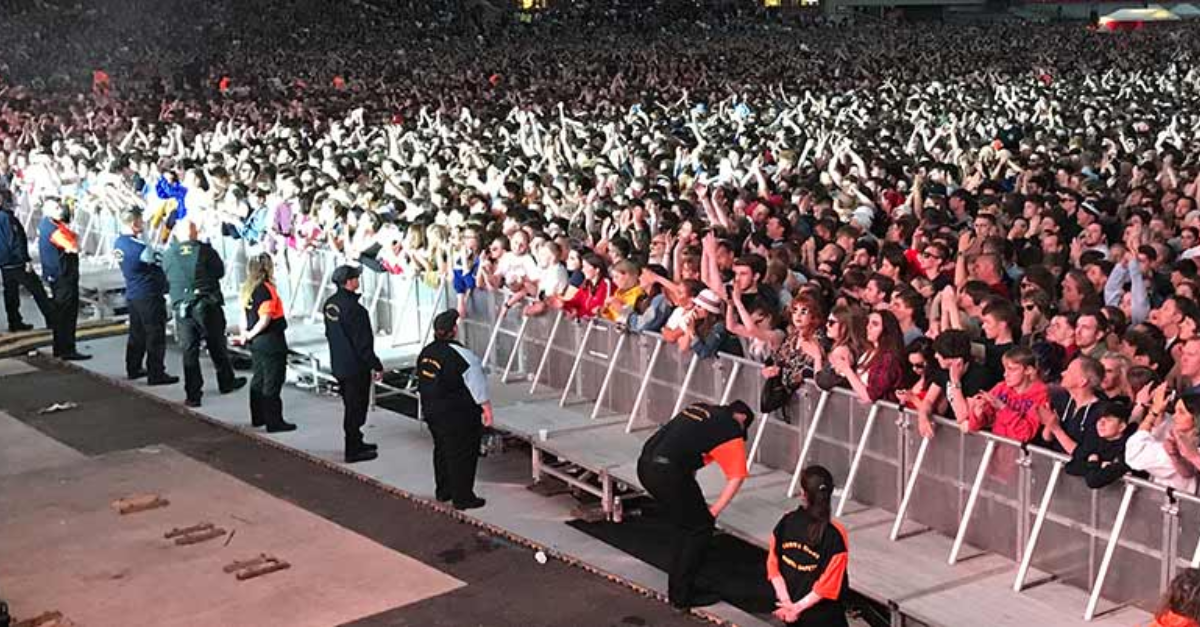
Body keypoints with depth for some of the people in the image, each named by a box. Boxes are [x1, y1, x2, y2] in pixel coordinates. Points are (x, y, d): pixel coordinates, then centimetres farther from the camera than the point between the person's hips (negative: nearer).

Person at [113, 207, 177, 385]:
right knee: (156, 336, -2)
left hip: (132, 295, 9)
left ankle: (134, 369, 28)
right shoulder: (137, 247, -22)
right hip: (149, 296, -9)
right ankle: (156, 374, 1)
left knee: (137, 333, 19)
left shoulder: (119, 243, 5)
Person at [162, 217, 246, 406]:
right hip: (207, 305, -2)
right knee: (217, 346, 15)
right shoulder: (205, 251, -10)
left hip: (181, 307, 2)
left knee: (189, 350, 6)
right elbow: (220, 271, 1)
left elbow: (167, 278, 9)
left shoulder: (168, 255, -2)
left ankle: (193, 395, 7)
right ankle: (226, 382, 31)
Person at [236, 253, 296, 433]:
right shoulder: (267, 289, -19)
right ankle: (274, 422, 0)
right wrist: (251, 335, -10)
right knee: (272, 382, -3)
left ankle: (258, 417, 26)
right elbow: (265, 319, -23)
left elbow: (244, 315, 12)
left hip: (256, 342, 9)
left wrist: (245, 333, 12)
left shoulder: (247, 289, 8)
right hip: (271, 341, -9)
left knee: (258, 379, 17)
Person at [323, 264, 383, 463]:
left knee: (350, 405, 21)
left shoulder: (330, 303, 4)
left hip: (338, 364, 9)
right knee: (356, 408, 2)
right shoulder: (354, 309, -25)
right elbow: (363, 343, -22)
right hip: (356, 367, -9)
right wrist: (376, 366, -14)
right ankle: (353, 451, 10)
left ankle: (356, 443, 33)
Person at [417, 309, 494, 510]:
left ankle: (442, 491, 33)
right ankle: (462, 498, 10)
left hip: (430, 409, 8)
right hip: (458, 414, -8)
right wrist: (487, 409, -8)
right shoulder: (461, 355, -22)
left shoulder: (426, 352, 1)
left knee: (442, 448, 21)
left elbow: (422, 383, 12)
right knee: (462, 453, 3)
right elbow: (477, 386, -17)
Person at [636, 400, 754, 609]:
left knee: (684, 523, 24)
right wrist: (714, 510, 10)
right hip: (668, 472, -8)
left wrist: (692, 500, 26)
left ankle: (676, 588, 31)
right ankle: (683, 596, 13)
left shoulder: (700, 409, 26)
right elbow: (736, 477, 0)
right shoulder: (732, 430, 6)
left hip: (645, 464, 8)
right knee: (701, 527, 9)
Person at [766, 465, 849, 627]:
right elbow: (828, 583, -15)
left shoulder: (786, 522, -8)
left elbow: (773, 566, -3)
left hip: (786, 608, 4)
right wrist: (797, 608, -10)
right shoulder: (835, 535, -16)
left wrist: (787, 602, -3)